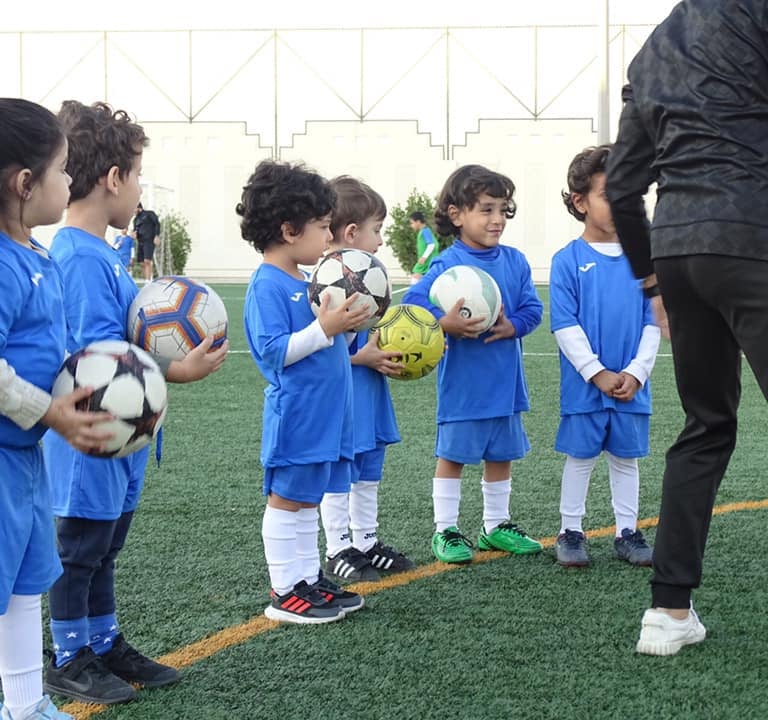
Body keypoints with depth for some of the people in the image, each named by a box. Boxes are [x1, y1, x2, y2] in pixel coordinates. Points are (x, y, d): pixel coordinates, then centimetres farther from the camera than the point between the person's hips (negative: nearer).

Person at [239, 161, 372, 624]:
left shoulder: (304, 282, 14)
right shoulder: (268, 285, -15)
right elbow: (274, 350, -21)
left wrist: (346, 323, 6)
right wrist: (325, 328, -25)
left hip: (322, 412, 9)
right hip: (295, 414, -9)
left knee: (308, 498, 15)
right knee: (288, 499, -1)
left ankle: (309, 579, 23)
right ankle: (285, 591, 5)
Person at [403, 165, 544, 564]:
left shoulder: (515, 261, 3)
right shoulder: (446, 265, -14)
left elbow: (532, 307, 2)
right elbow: (412, 305, -20)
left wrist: (512, 326, -17)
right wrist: (445, 323, -35)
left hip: (505, 380, 6)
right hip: (461, 381, -5)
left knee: (501, 454, 15)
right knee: (452, 454, 5)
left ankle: (497, 525, 29)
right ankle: (445, 530, 14)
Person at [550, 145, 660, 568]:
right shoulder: (568, 260, -6)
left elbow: (653, 322, 3)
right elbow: (565, 326, -9)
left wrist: (636, 372, -8)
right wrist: (598, 374, -15)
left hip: (631, 385, 3)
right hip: (584, 386, -3)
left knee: (626, 457, 12)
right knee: (580, 457, 7)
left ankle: (627, 532, 23)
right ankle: (570, 532, 19)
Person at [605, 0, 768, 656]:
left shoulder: (651, 53, 21)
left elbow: (622, 188, 21)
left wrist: (651, 278, 29)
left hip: (675, 245, 7)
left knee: (707, 427, 16)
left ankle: (670, 610, 14)